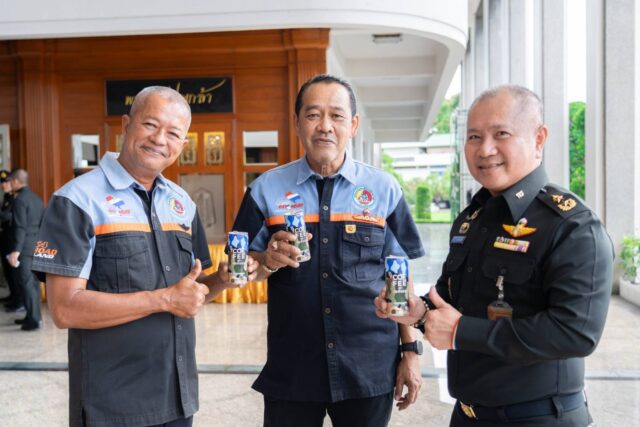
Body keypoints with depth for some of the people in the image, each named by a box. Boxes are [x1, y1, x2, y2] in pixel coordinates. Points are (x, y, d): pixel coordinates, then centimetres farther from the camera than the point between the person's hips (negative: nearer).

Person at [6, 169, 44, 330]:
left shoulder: (19, 200, -12)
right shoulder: (37, 198, 13)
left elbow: (20, 227, -19)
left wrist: (15, 250, -21)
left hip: (24, 248, -8)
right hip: (37, 247, 8)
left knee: (25, 283, -5)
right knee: (33, 282, 13)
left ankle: (34, 319, -5)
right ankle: (33, 315, 19)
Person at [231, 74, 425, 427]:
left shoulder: (384, 190, -1)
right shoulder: (266, 189, -1)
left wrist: (411, 349, 2)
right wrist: (268, 261, -18)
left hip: (370, 368, 0)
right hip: (289, 369, 1)